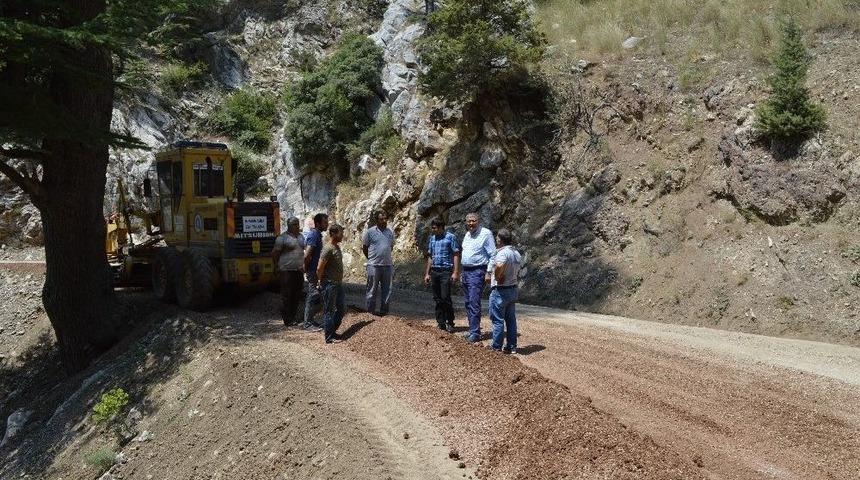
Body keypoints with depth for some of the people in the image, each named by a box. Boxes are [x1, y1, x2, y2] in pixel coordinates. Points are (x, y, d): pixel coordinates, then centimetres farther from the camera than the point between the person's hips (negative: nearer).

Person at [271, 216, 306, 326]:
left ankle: (292, 316, 20)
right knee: (287, 295, -4)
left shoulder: (301, 236, 14)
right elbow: (274, 253, -6)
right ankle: (287, 319, 2)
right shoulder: (282, 238, -8)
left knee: (297, 295, 10)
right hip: (287, 271, -7)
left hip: (299, 270, 7)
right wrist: (278, 266, -2)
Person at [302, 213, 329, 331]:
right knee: (313, 297, -5)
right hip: (313, 271, -10)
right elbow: (307, 255, -27)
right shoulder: (314, 235, -19)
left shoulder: (316, 234, 12)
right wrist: (307, 267, -14)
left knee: (312, 297, 15)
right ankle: (308, 323, 2)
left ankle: (309, 320, 23)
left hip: (316, 271, 10)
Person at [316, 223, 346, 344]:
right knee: (329, 311, 0)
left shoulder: (337, 248, 10)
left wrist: (340, 281, 17)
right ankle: (329, 337, 8)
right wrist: (322, 282, -8)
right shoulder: (328, 249, -19)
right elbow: (319, 268, -20)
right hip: (329, 285, -9)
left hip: (338, 284, 9)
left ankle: (333, 331, 28)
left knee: (342, 308, 15)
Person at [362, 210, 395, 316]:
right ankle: (371, 310, 11)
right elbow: (364, 247, 3)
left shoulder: (390, 232, 8)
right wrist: (371, 258, 9)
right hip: (374, 265, -4)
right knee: (372, 289, 3)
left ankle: (384, 310, 18)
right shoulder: (370, 232, -5)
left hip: (388, 264, 4)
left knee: (387, 289, 8)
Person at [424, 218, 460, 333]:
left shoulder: (450, 237, -4)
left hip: (446, 271, -6)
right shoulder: (432, 238, 14)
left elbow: (456, 255, -7)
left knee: (445, 298, -11)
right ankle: (441, 323, 14)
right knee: (437, 299, 7)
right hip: (434, 271, 6)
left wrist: (455, 272, -14)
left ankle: (450, 323, 1)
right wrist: (427, 273, 15)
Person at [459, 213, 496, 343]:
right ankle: (472, 329, 18)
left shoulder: (485, 233, -10)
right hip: (466, 271, 8)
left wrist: (489, 273, -17)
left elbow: (492, 255, -12)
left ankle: (475, 333, -11)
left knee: (474, 303, -13)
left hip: (477, 272, -8)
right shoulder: (467, 235, 15)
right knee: (468, 303, 10)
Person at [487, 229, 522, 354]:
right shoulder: (517, 254, 10)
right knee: (511, 319, 13)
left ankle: (496, 347, 8)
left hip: (500, 290, -9)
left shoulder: (503, 253, -20)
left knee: (498, 320, 1)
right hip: (513, 289, 9)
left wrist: (498, 277, -22)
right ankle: (511, 346, 18)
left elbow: (499, 266, -40)